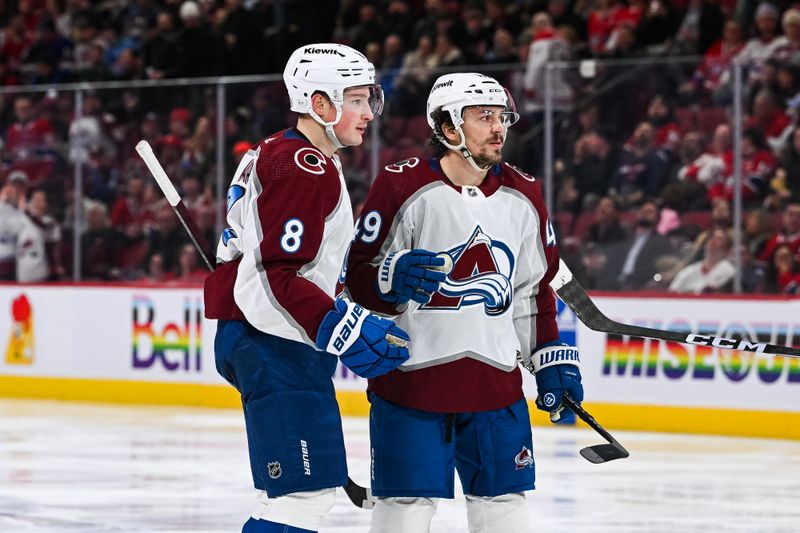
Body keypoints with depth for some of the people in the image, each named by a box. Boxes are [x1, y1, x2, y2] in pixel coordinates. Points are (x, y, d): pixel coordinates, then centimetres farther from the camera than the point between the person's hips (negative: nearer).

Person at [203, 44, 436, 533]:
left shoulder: (276, 155, 18)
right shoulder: (305, 168, -16)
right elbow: (274, 277, -24)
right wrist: (345, 331, -26)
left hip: (267, 342, 11)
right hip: (277, 345, -11)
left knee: (303, 491, 17)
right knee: (306, 491, -15)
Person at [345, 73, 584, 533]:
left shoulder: (523, 197, 9)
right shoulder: (403, 187, -7)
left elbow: (535, 289, 17)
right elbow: (360, 275, -4)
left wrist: (553, 360, 12)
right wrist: (396, 276, -25)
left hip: (496, 381, 4)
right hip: (410, 374, -4)